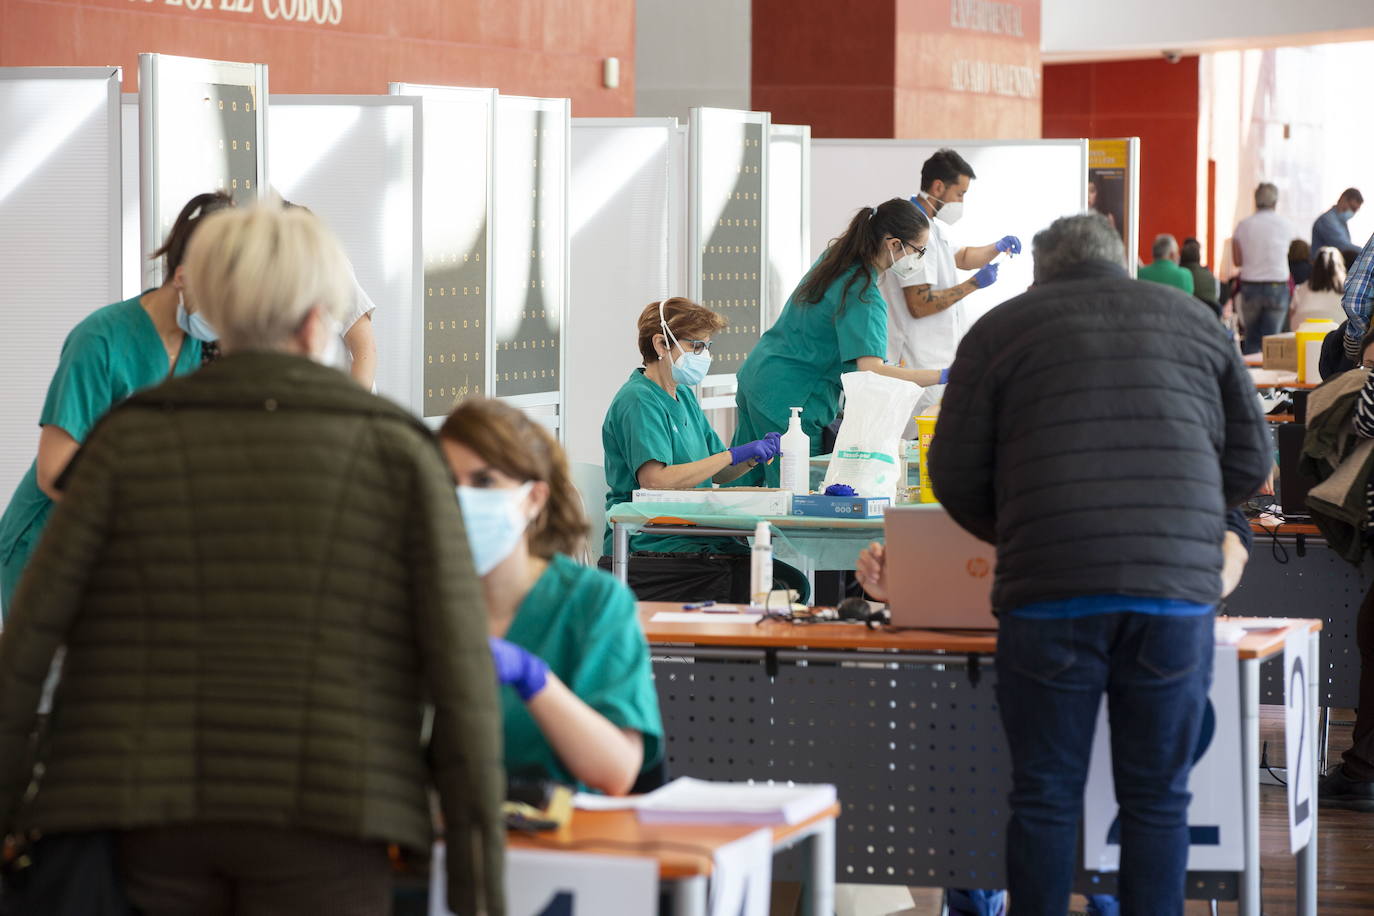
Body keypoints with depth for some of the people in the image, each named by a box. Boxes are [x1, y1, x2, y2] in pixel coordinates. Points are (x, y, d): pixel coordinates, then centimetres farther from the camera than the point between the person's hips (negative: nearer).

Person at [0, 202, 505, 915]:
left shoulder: (130, 440, 5)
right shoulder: (396, 453, 3)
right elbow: (458, 662, -4)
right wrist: (478, 849, -1)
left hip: (151, 815, 2)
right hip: (321, 822, -1)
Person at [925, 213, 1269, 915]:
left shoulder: (1002, 328, 10)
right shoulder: (1194, 319, 16)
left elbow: (956, 475, 7)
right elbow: (1251, 461, 17)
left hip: (1052, 592, -1)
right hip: (1178, 587, 2)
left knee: (1046, 798, 6)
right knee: (1158, 798, 8)